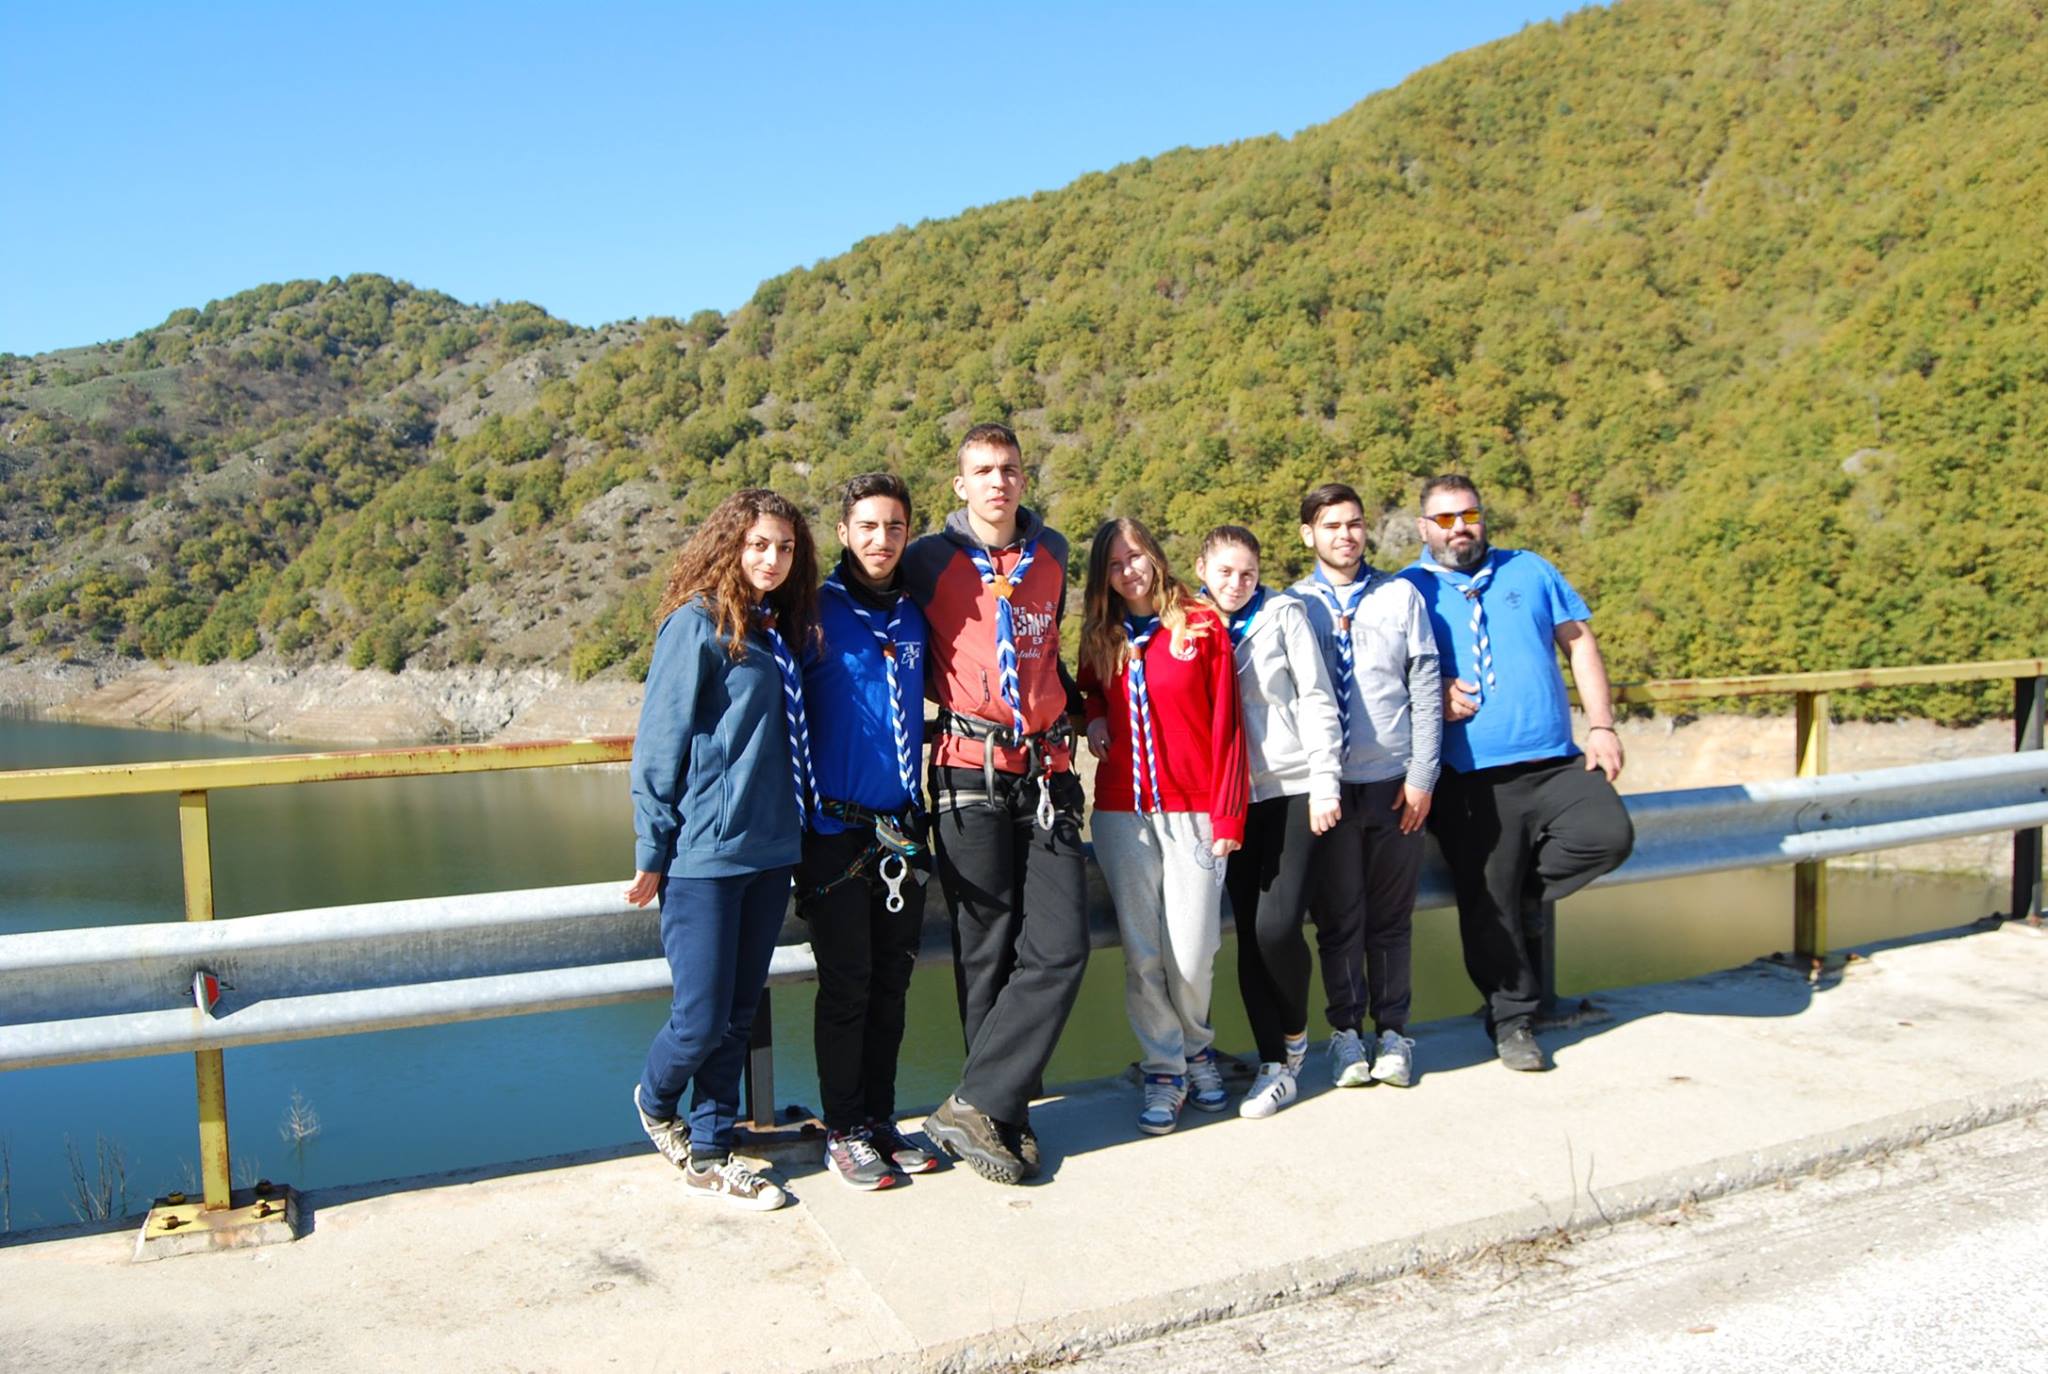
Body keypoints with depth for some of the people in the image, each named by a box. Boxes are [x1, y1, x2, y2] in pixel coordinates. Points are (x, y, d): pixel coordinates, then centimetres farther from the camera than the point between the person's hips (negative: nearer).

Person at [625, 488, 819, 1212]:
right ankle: (655, 1101, 30)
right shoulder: (697, 624, -8)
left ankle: (709, 1153, 24)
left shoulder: (780, 629, 12)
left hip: (770, 852, 7)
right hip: (704, 854, -7)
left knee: (738, 1014, 11)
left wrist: (793, 830, 15)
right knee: (701, 1019, -1)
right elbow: (660, 743, -9)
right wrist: (652, 853, -9)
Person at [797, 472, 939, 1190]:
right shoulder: (818, 613, -6)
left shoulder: (915, 617, 9)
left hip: (902, 829, 5)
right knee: (846, 983, 2)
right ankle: (845, 1131, 15)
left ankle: (881, 1118, 24)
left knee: (892, 981, 11)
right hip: (837, 829, -5)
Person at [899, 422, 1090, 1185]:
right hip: (971, 776, -4)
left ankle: (977, 1106, 2)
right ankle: (1002, 1115, 15)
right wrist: (944, 701, 6)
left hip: (1046, 772, 4)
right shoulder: (930, 560, -1)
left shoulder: (1052, 551, 13)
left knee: (1060, 947, -5)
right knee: (988, 953, 2)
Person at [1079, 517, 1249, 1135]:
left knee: (1192, 951, -3)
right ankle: (1163, 1069, 17)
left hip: (1191, 811, -3)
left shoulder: (1201, 625, 0)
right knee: (1141, 951, 2)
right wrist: (1093, 717, 5)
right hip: (1121, 812, 3)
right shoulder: (1101, 638, 10)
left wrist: (1227, 813, -6)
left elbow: (1226, 724, -2)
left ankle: (1196, 1049, 25)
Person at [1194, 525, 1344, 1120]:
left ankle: (1294, 1033, 15)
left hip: (1292, 790, -3)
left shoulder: (1283, 615, 1)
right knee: (1249, 933, 2)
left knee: (1277, 926, -12)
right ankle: (1276, 1063, 14)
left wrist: (1325, 782, -8)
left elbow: (1316, 698, -2)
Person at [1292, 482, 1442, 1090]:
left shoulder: (1401, 596, 7)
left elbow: (1426, 690, 5)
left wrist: (1422, 775, -2)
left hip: (1394, 783, 1)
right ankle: (1346, 1029, 18)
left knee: (1392, 916, 8)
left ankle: (1392, 1029, 20)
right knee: (1338, 917, 5)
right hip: (1327, 785, 0)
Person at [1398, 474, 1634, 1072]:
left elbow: (1580, 643, 13)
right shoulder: (1407, 590, 5)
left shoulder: (1530, 570, 13)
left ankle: (1515, 885, 7)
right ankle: (1511, 1019, 22)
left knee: (1610, 833, -19)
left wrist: (1601, 726, 4)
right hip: (1471, 780, -3)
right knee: (1486, 905, 2)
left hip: (1556, 762, 3)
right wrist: (1432, 697, -13)